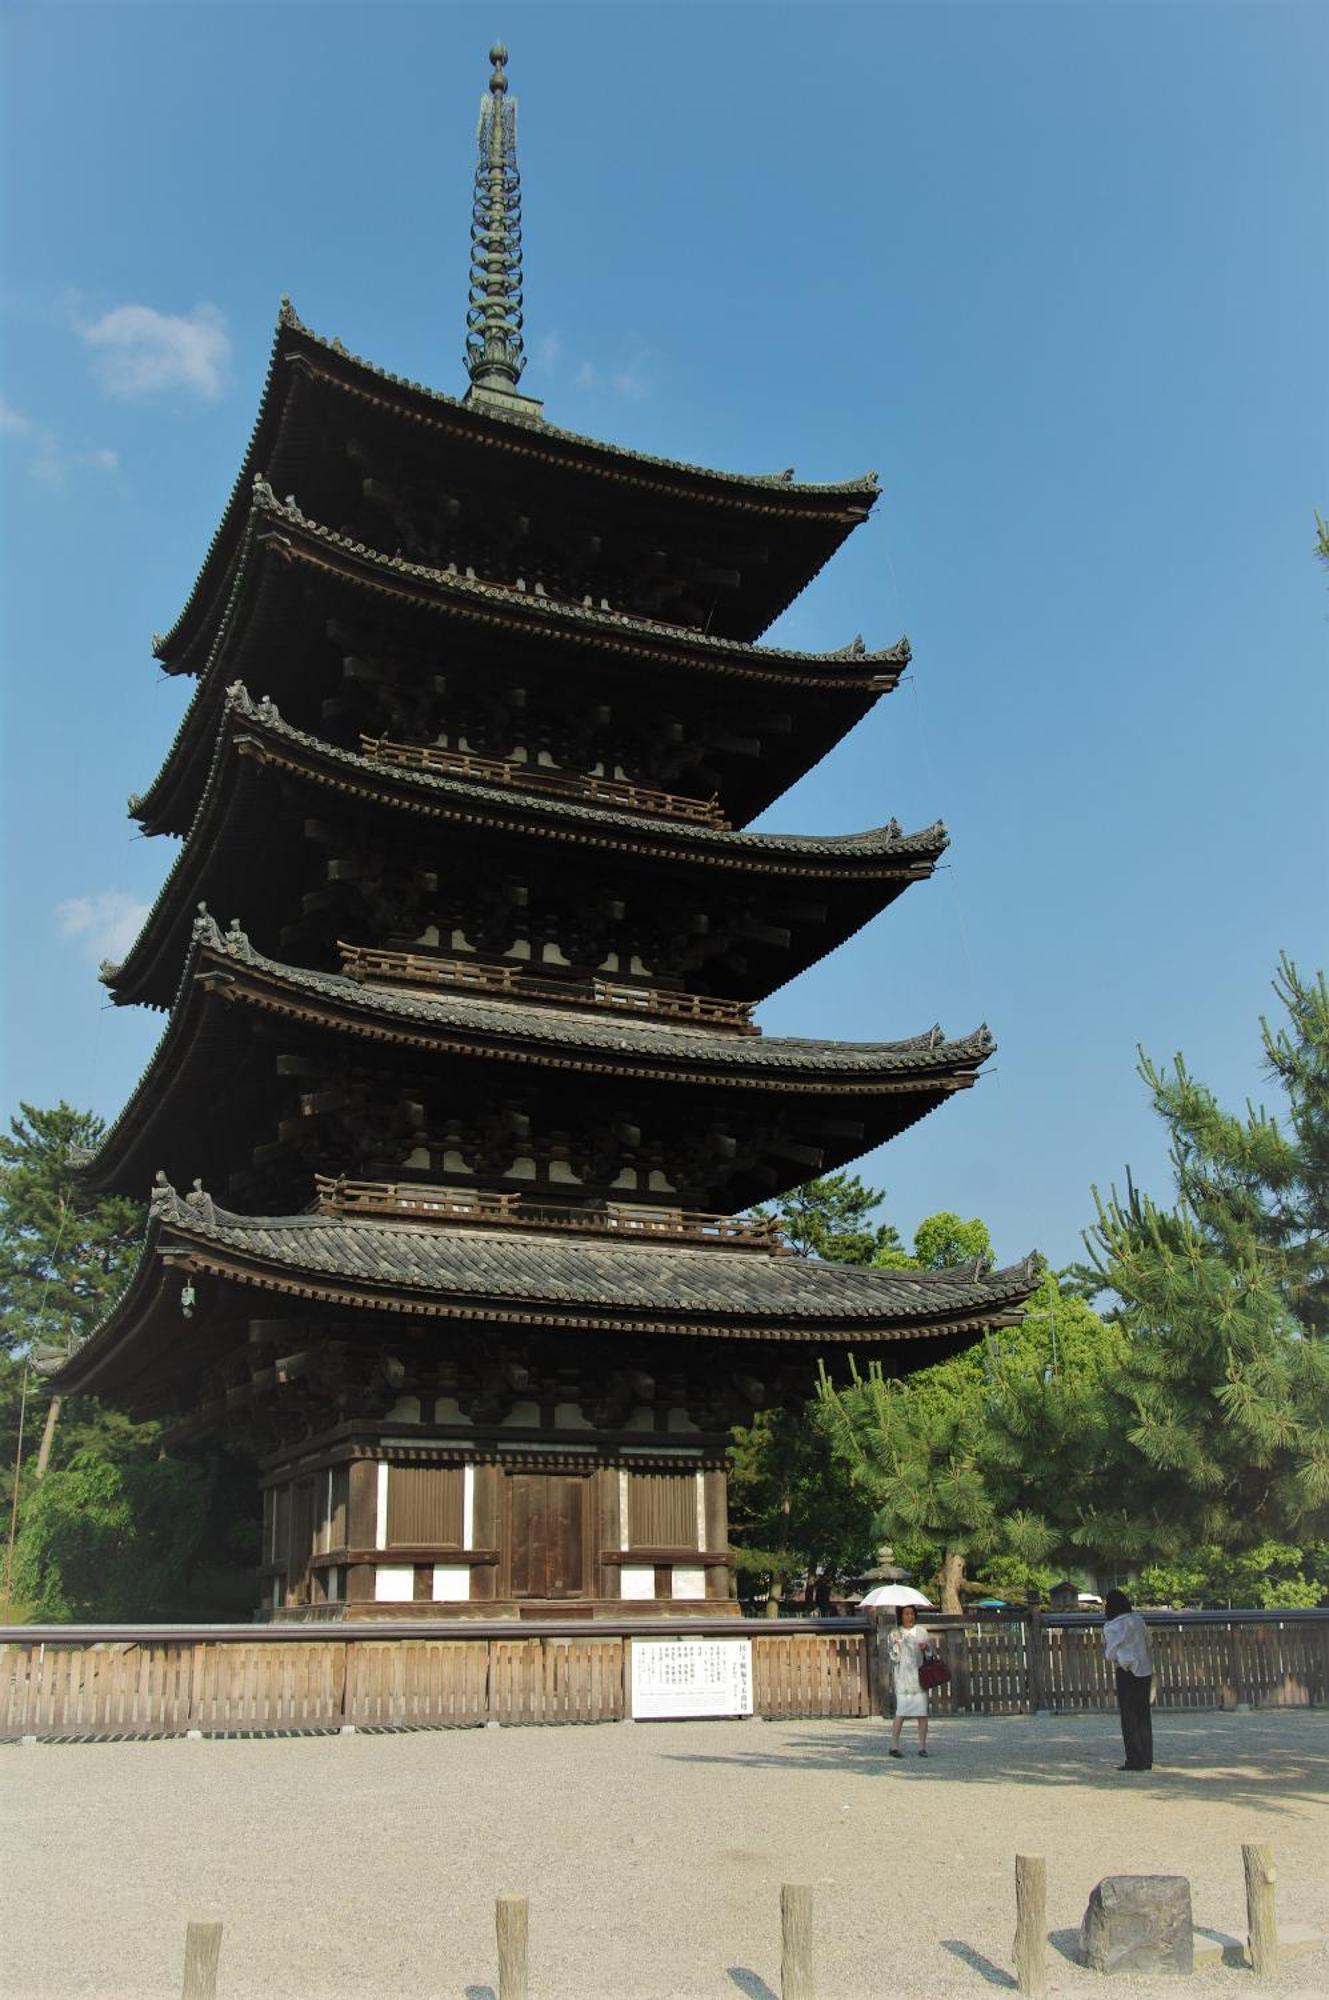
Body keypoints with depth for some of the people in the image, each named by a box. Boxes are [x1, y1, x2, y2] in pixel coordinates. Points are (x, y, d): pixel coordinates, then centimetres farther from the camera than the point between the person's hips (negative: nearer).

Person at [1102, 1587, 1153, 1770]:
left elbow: (1111, 1654, -7)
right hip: (1145, 1671, 7)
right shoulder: (1138, 1620, 7)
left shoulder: (1113, 1627, -11)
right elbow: (1147, 1643, 11)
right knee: (1143, 1717, 13)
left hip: (1127, 1673, -7)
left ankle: (1134, 1760, 1)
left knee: (1129, 1717, 1)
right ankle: (1146, 1760, 17)